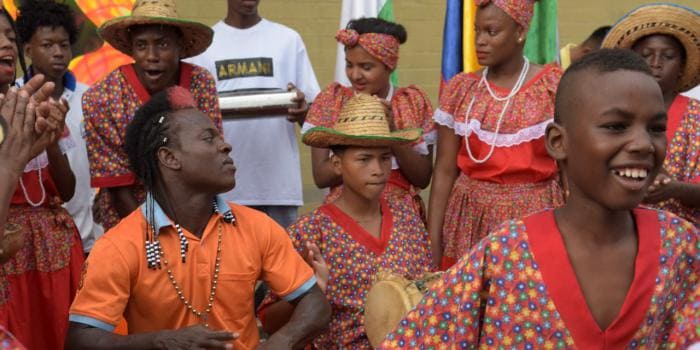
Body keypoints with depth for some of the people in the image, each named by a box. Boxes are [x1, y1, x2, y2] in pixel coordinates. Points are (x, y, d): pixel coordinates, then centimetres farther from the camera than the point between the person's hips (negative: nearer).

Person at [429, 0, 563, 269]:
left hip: (535, 216, -1)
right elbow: (445, 170, 3)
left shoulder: (553, 86, -3)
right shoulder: (460, 90, 2)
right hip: (471, 217, 2)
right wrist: (433, 239, -1)